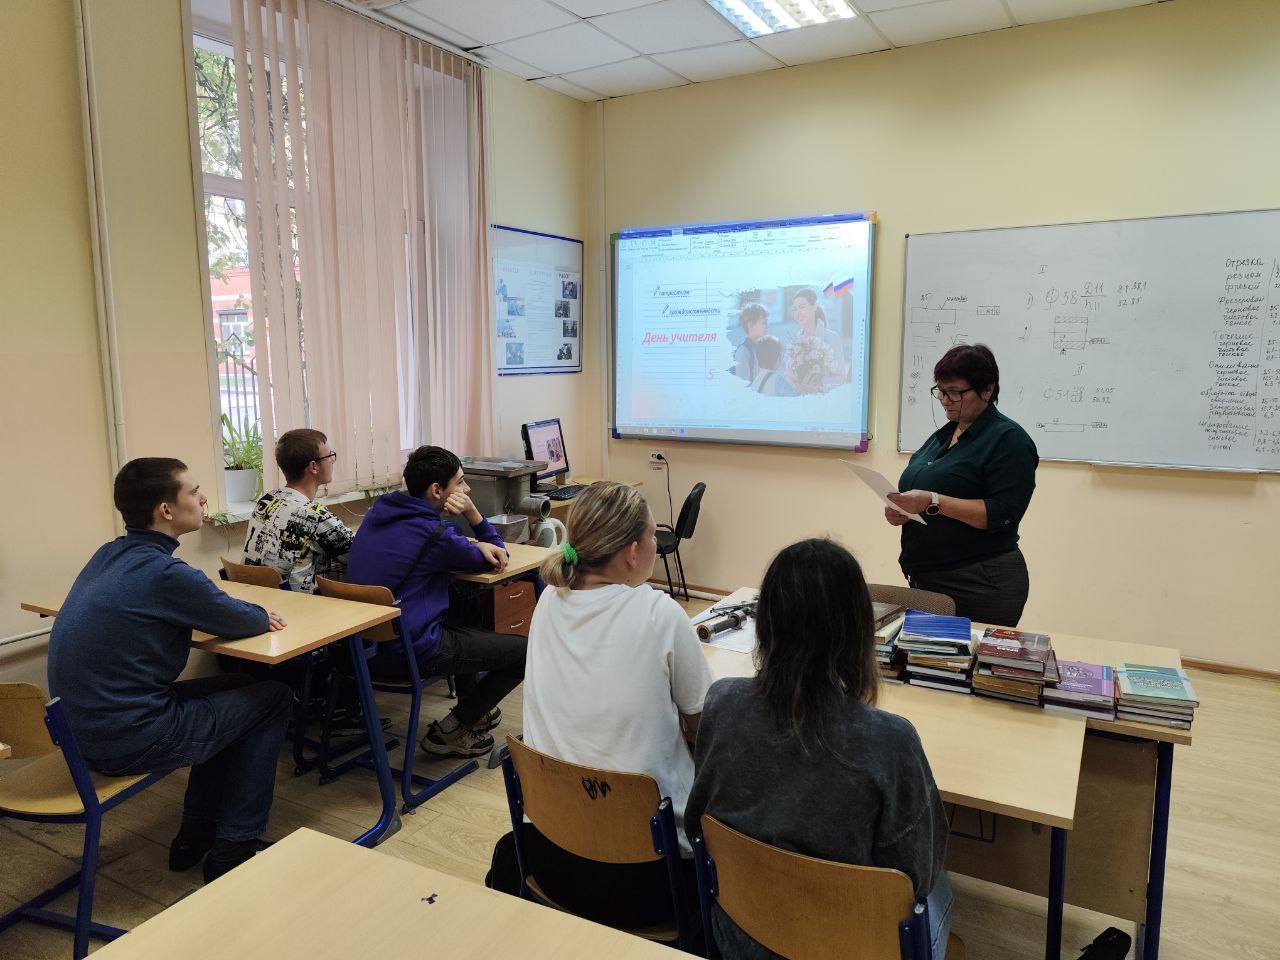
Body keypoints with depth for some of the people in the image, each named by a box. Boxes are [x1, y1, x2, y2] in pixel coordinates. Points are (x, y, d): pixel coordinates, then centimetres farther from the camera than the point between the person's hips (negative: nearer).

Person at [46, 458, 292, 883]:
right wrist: (262, 616, 15)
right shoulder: (165, 573, -22)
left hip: (82, 728, 9)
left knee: (236, 686, 23)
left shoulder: (108, 556, 6)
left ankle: (196, 834, 29)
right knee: (272, 699, 5)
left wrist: (249, 616, 8)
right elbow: (239, 621, -7)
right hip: (128, 742, -9)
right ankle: (233, 848, 13)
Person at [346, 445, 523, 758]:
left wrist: (478, 545, -1)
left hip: (366, 645, 9)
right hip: (409, 653, -9)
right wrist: (471, 510, -4)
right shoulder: (433, 532, -19)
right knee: (526, 650, -4)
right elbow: (495, 558, -1)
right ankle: (449, 732, 5)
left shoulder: (379, 511, 6)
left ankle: (471, 704, 36)